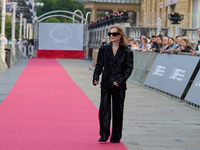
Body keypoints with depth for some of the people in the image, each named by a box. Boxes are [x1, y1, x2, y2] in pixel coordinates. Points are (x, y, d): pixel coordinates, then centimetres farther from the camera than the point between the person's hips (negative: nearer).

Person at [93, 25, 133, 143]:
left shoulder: (127, 52, 1)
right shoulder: (104, 50, 8)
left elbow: (129, 68, -2)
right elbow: (99, 65, 8)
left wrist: (120, 80, -15)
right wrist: (96, 77, -9)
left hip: (119, 85, -1)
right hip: (106, 84, 1)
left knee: (118, 110, 5)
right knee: (104, 109, -5)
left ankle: (116, 137, 15)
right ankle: (104, 135, 3)